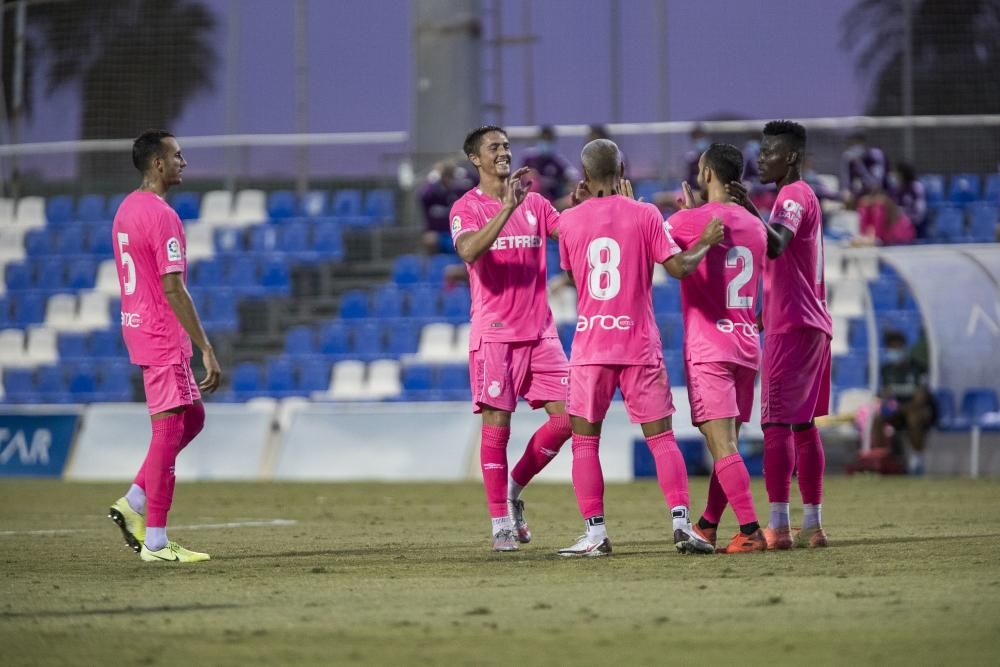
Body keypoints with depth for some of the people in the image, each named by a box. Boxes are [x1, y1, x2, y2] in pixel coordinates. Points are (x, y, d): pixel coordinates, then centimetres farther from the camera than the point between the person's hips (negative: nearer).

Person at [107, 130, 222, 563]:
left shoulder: (126, 210, 13)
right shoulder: (162, 216, -18)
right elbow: (173, 290, -22)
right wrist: (206, 348, -22)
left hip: (136, 327, 10)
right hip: (162, 335, -10)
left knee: (192, 417, 19)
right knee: (168, 429, -5)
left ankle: (134, 503, 13)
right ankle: (155, 543, -3)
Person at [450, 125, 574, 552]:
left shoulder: (534, 204, 13)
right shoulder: (467, 207, -2)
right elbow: (469, 250, -22)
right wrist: (507, 207, -28)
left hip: (540, 330, 5)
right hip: (494, 333, -5)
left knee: (566, 416, -2)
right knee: (497, 423, -6)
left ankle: (514, 488, 17)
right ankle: (501, 523, 0)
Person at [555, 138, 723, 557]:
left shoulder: (569, 220, 1)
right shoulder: (644, 215, -3)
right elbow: (678, 267, -9)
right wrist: (706, 242, 10)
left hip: (590, 345, 0)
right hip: (640, 345, 0)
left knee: (584, 440, 7)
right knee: (661, 436, 4)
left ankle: (595, 534, 0)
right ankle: (681, 524, -5)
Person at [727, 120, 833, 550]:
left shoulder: (793, 196, -12)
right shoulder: (803, 196, 19)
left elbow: (777, 245, -30)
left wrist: (751, 212, -42)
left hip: (791, 326, -10)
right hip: (812, 324, 10)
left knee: (777, 422, -13)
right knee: (802, 424, 12)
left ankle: (778, 526, -19)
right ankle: (812, 525, 13)